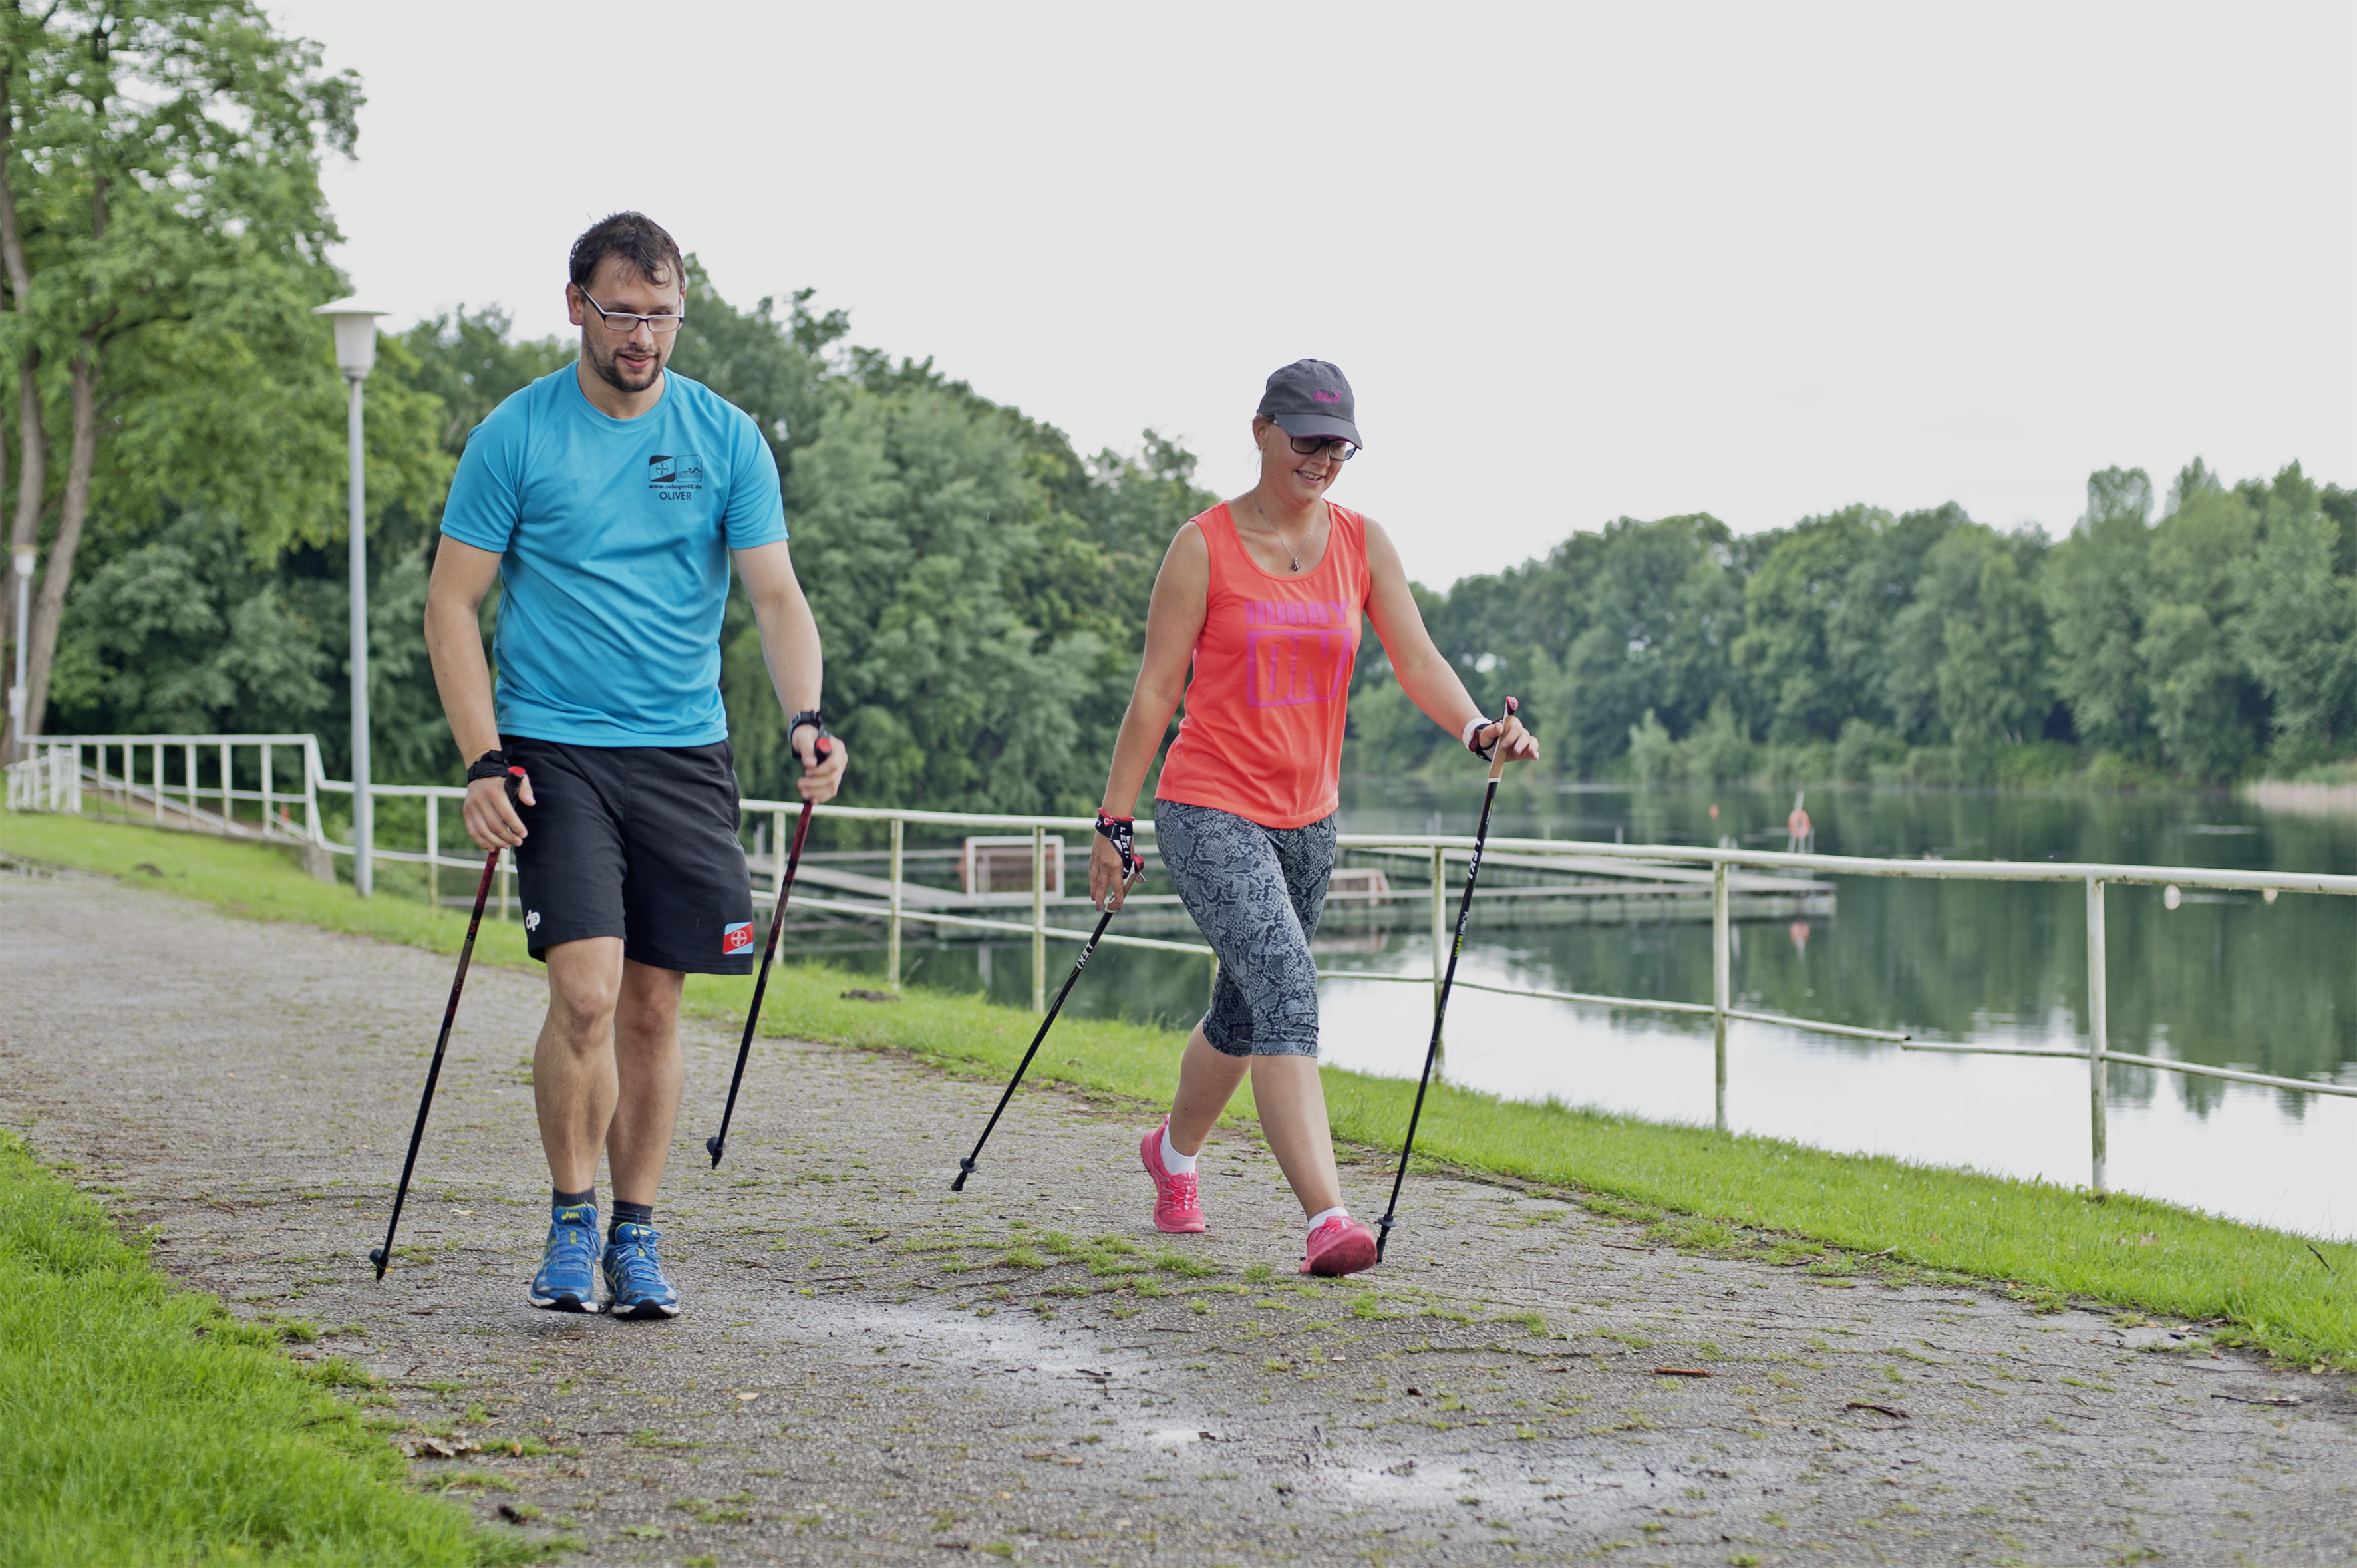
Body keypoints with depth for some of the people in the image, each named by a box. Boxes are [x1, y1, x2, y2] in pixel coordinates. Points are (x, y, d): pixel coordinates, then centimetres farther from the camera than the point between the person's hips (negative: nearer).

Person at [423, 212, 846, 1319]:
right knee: (587, 992, -15)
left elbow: (776, 594, 0)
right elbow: (452, 603, 1)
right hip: (556, 755, -2)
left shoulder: (726, 439, 5)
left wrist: (804, 717, -18)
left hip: (685, 755, 3)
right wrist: (482, 760, -9)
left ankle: (635, 1238, 17)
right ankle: (571, 1223, 4)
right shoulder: (515, 437, -1)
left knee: (653, 1006, 5)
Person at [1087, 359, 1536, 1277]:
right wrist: (1113, 824, -5)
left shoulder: (1362, 543, 6)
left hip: (1307, 819, 6)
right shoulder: (1205, 546, -6)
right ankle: (1326, 1219, -30)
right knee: (1286, 987, -23)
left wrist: (1476, 729, -23)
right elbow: (1155, 691, -5)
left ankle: (1174, 1152, 46)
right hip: (1210, 813, -6)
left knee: (1246, 1011, 18)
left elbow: (1416, 661, -3)